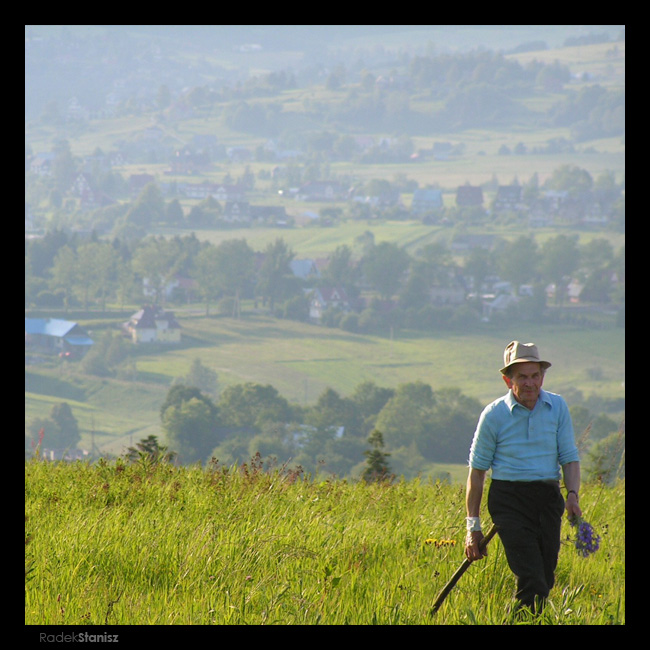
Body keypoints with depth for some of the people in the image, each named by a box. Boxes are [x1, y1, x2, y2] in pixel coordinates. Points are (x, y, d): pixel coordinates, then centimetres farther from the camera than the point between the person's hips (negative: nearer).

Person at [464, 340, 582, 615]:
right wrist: (473, 525, 3)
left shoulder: (558, 407, 6)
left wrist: (573, 494, -11)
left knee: (545, 579, 4)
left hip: (548, 498, 4)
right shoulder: (494, 414, -3)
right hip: (509, 498, -4)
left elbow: (569, 457, 9)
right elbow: (477, 470, 3)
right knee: (531, 582, -16)